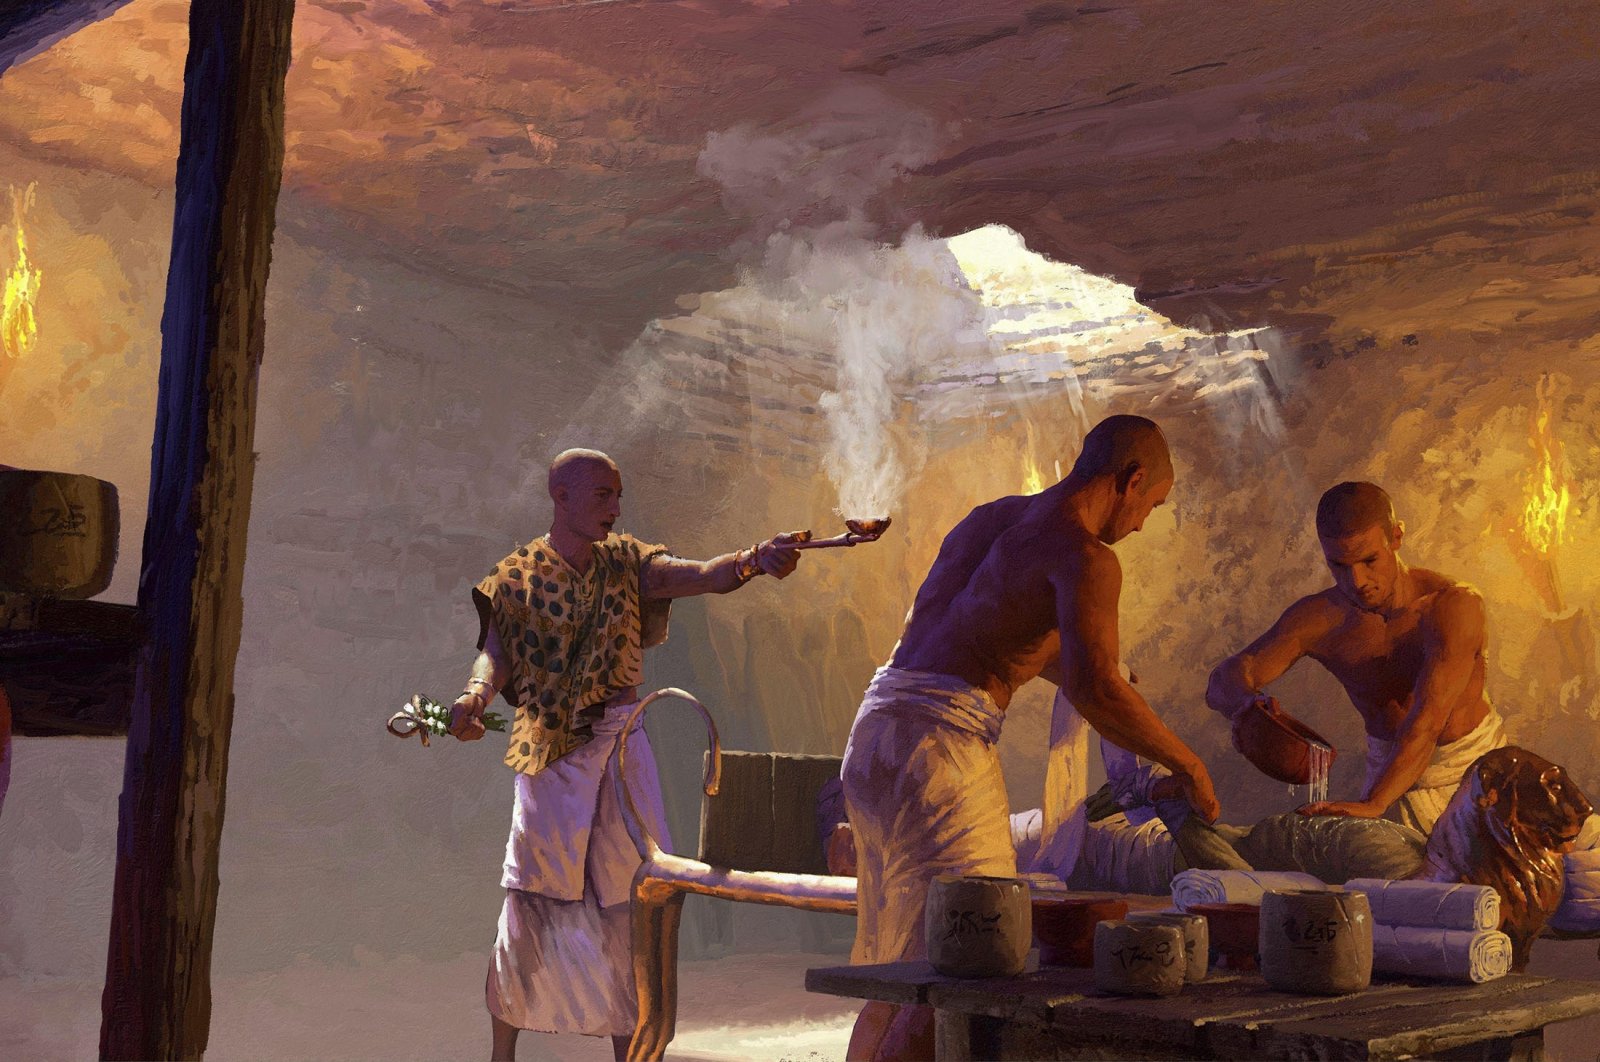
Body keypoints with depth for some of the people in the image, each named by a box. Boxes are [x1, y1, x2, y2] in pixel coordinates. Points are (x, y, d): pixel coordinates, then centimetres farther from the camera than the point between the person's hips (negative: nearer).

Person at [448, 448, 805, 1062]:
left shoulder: (625, 563, 6)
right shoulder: (518, 578, -1)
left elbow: (702, 576, -9)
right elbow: (496, 652, -13)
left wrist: (751, 560, -30)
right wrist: (475, 695, -36)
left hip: (623, 740, 3)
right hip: (554, 748, -3)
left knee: (630, 892, 4)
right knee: (536, 895, -4)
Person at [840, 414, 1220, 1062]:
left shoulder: (988, 517, 19)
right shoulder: (1087, 556, -8)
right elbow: (1092, 689, -22)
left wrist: (1099, 685, 40)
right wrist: (1186, 764, -9)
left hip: (875, 733, 9)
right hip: (942, 741, -9)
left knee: (895, 965, 17)